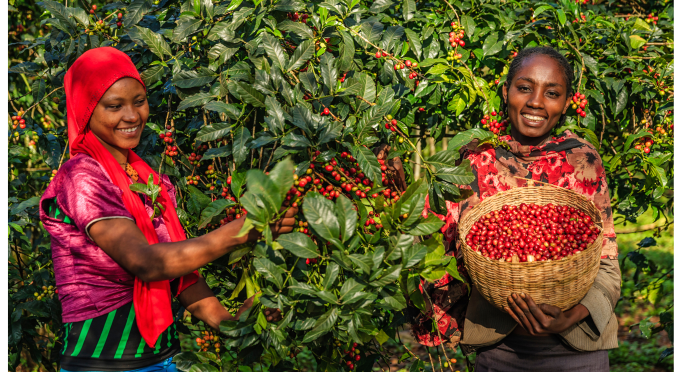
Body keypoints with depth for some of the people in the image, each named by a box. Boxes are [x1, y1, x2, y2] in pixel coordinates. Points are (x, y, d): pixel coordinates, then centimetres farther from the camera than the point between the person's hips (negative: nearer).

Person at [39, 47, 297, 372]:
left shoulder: (151, 182, 9)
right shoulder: (81, 177, -13)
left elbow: (179, 264, 7)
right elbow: (147, 264, -24)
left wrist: (229, 320, -8)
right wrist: (240, 231, -28)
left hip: (161, 357, 7)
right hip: (100, 362, -7)